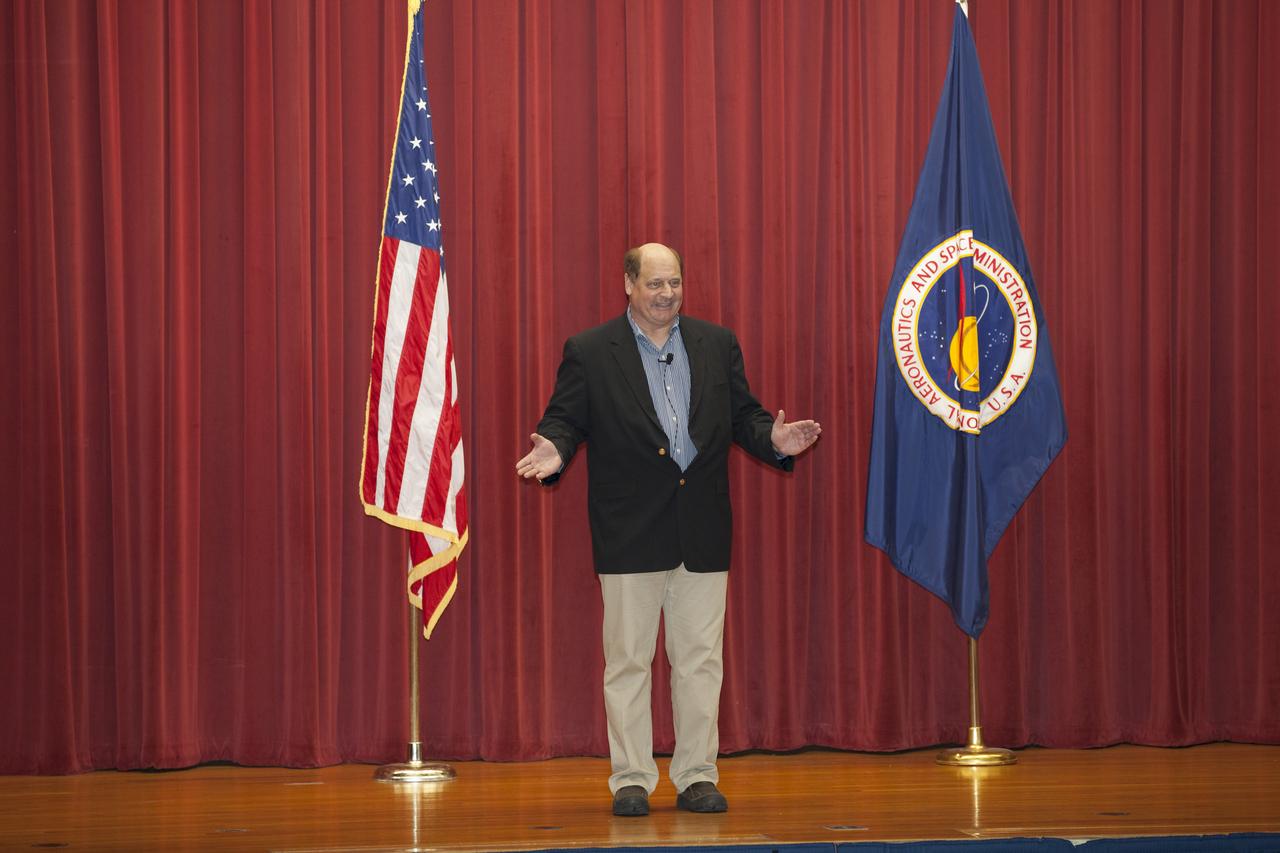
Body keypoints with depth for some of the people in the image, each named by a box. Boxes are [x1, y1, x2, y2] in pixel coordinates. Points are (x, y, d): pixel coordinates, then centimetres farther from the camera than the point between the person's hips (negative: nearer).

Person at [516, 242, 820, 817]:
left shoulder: (718, 345, 11)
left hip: (703, 531, 3)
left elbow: (742, 414, 10)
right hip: (631, 532, -3)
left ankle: (697, 777, 13)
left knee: (701, 659, 5)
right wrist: (555, 451, -21)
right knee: (628, 659, 2)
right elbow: (566, 419, 0)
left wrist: (773, 439, -10)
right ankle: (631, 780, 9)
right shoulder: (589, 352, 2)